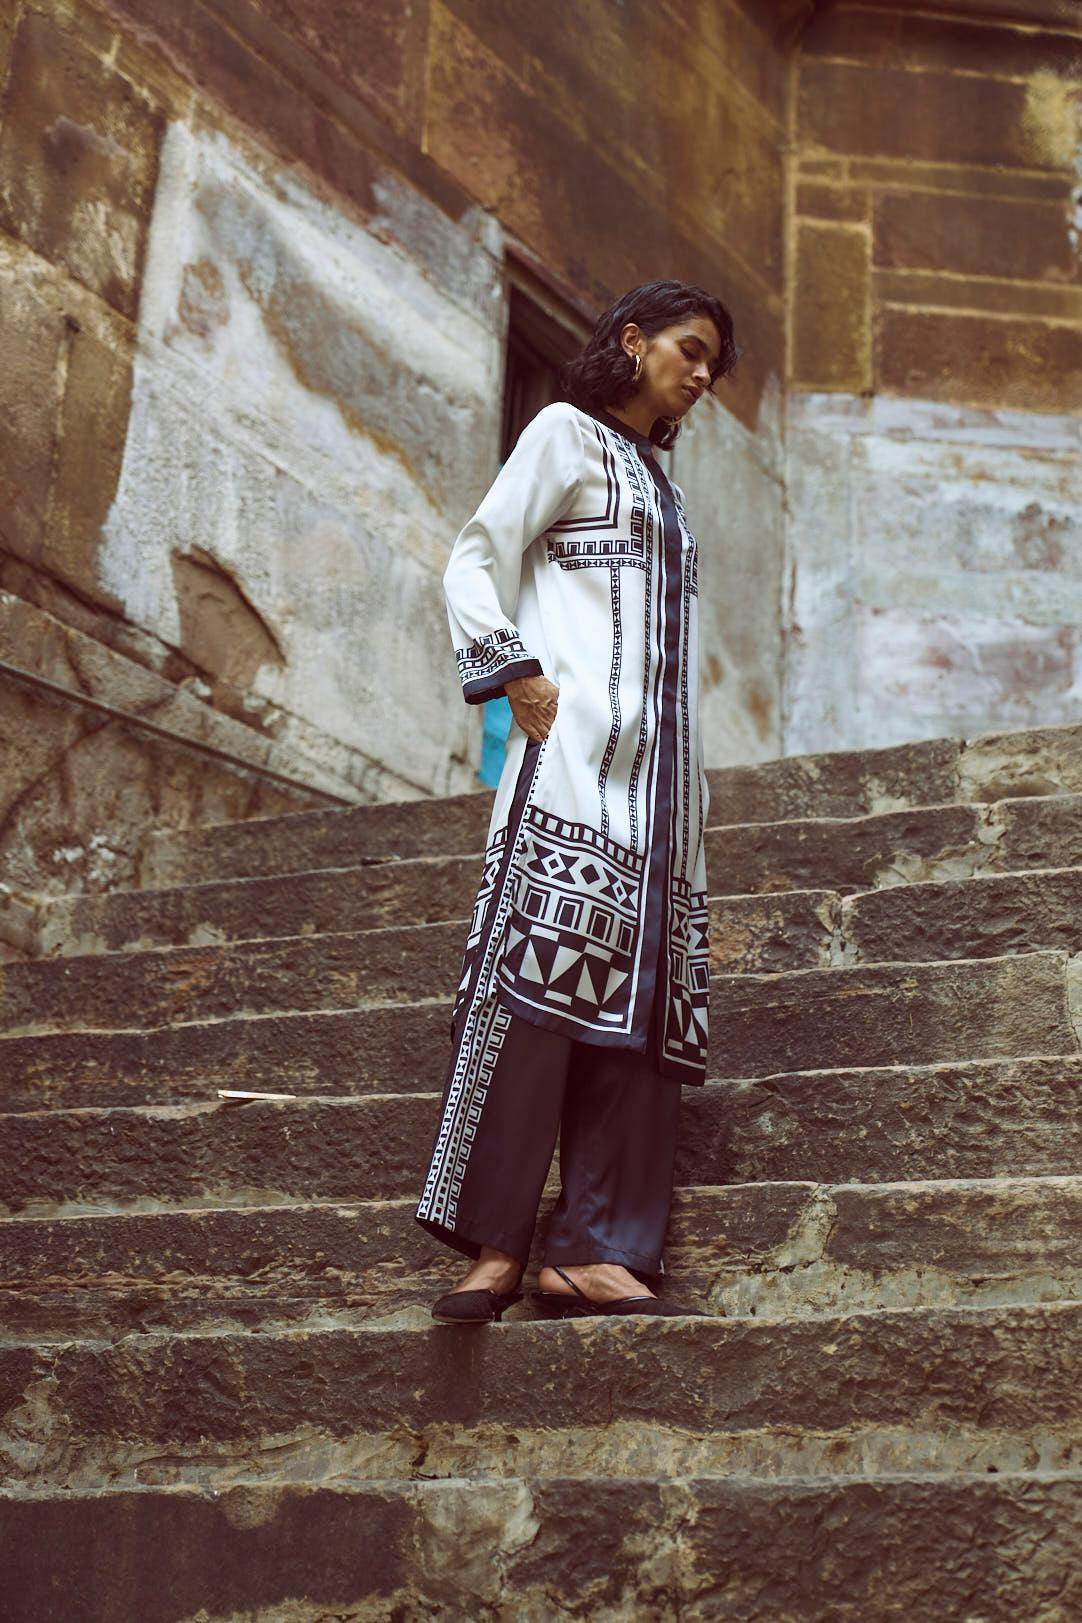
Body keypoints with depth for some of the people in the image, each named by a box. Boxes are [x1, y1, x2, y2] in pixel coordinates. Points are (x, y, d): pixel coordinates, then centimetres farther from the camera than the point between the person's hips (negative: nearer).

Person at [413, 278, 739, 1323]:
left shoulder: (661, 490, 31)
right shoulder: (567, 432, 11)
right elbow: (477, 560, 0)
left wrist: (692, 791, 18)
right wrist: (516, 670, -15)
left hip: (659, 769, 7)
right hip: (574, 743, -7)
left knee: (638, 998, -4)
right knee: (543, 970, -18)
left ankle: (595, 1253, -8)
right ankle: (495, 1245, -20)